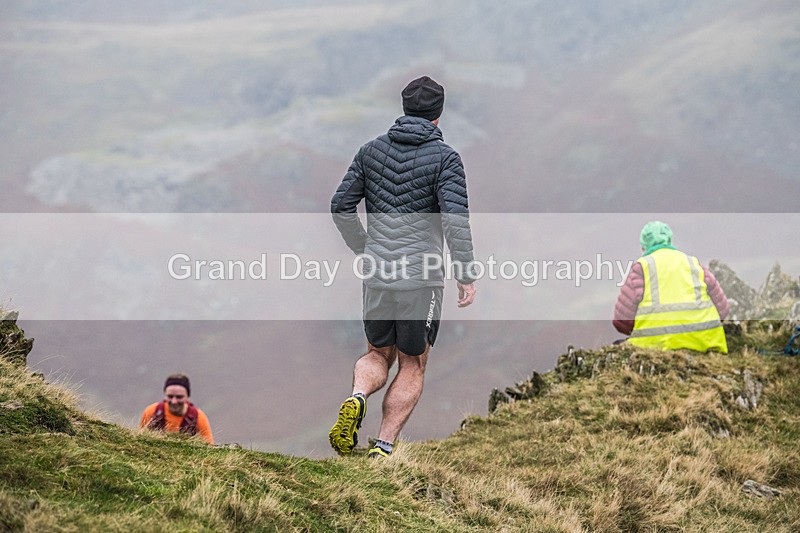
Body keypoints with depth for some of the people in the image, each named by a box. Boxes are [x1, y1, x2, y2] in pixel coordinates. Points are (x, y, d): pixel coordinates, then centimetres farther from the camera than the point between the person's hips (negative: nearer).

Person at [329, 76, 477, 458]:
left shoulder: (372, 150, 6)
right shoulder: (444, 158, -7)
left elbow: (341, 206, 8)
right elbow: (455, 219, -17)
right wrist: (466, 275, -8)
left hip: (376, 276, 3)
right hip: (422, 278, -3)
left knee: (378, 354, 21)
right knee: (412, 366, 12)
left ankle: (357, 398, -11)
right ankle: (384, 448, 2)